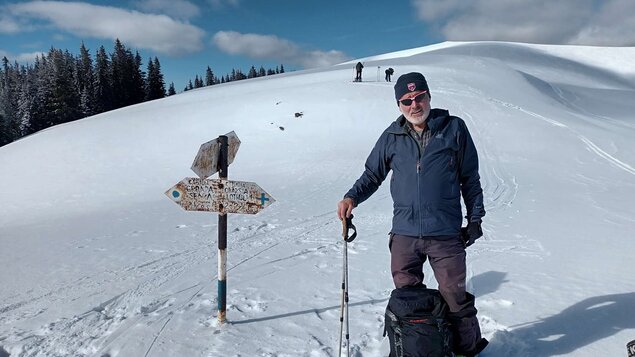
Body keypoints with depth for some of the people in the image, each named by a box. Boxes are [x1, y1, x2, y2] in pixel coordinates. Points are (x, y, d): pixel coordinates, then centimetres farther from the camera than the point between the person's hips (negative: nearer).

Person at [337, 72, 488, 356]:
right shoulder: (392, 136, 5)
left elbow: (470, 178, 6)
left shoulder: (454, 128, 1)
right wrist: (352, 196, -4)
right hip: (404, 233, 2)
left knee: (454, 298, 6)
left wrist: (475, 218, 6)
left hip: (446, 234, -2)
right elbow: (373, 174, 13)